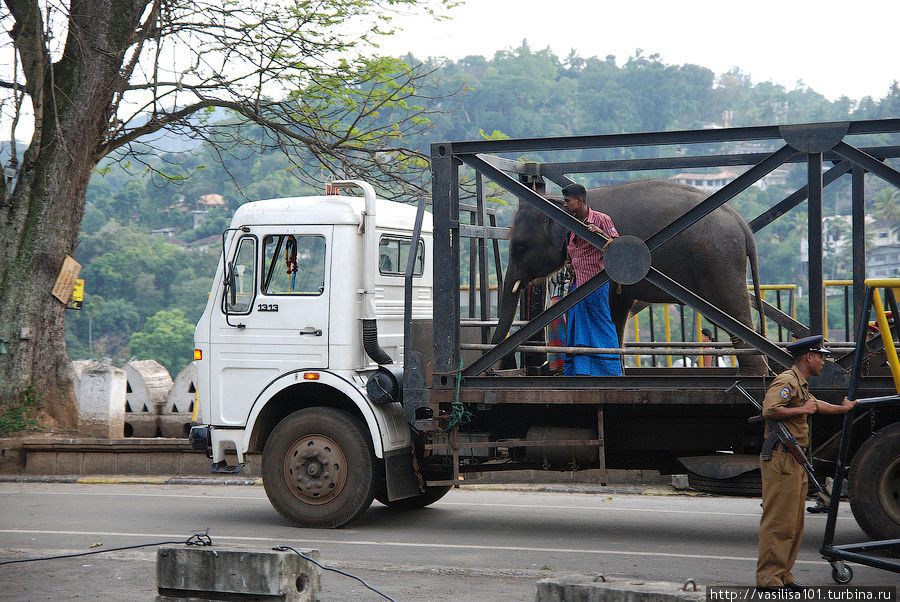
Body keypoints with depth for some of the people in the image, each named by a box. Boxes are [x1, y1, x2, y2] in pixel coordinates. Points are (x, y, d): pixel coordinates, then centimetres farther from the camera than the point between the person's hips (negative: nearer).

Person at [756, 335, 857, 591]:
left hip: (795, 461, 11)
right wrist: (802, 410, -16)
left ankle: (783, 575, 18)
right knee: (778, 520, -10)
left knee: (794, 522, 13)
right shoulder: (786, 381, -12)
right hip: (781, 459, -11)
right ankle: (768, 577, -8)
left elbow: (814, 405, 42)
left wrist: (843, 408, 56)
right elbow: (769, 410, -27)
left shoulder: (800, 384, 22)